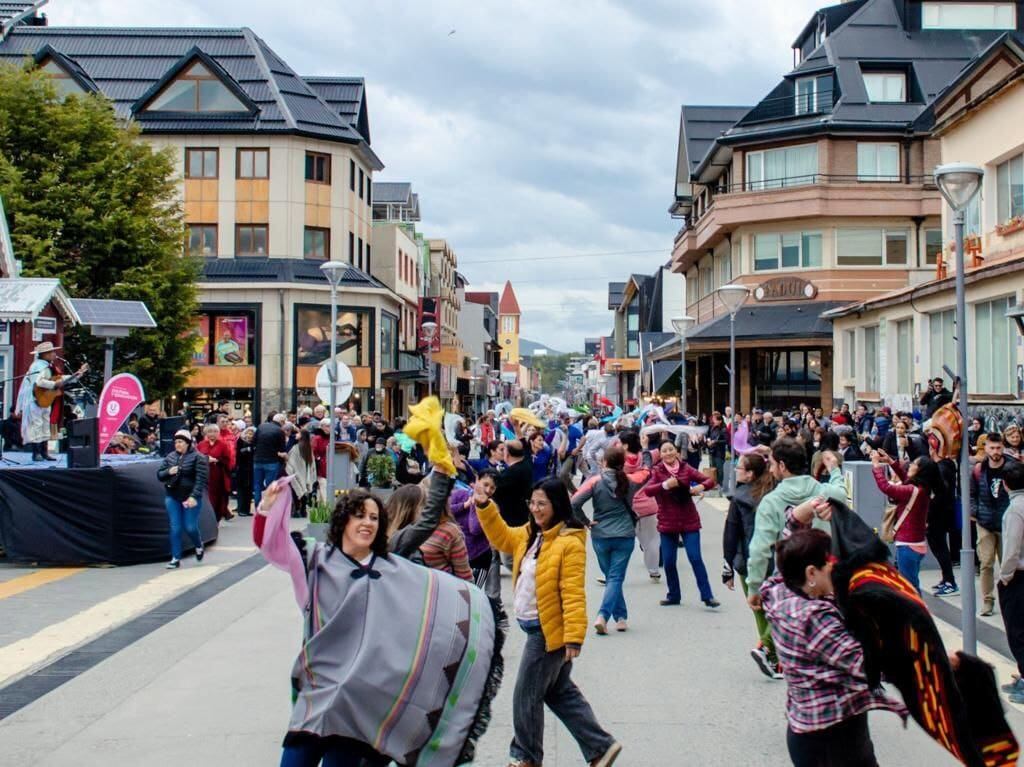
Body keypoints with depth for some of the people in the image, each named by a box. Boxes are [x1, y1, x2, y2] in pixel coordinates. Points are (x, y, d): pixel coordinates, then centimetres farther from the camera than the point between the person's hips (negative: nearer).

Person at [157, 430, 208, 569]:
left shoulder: (198, 457, -8)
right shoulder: (170, 457, 8)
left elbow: (201, 479, -14)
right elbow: (159, 475, 12)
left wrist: (194, 496, -22)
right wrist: (168, 472, -10)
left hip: (190, 498, -4)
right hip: (172, 497, 4)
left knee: (190, 527, -1)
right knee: (175, 528, 1)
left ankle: (199, 546, 31)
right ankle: (176, 558, 6)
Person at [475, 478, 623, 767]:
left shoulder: (570, 543, -20)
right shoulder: (529, 533, 6)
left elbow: (573, 594, -23)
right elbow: (501, 537, 21)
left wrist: (574, 637, -26)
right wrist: (485, 507, 6)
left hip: (549, 631, -9)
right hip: (537, 627, 9)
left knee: (526, 695, 4)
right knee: (560, 692, 16)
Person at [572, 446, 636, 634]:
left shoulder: (595, 481, -8)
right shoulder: (627, 482, -3)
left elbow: (574, 503, -15)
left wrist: (585, 521, -4)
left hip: (600, 536, 0)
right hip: (625, 536, 0)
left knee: (611, 577, 14)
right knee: (616, 578, -1)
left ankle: (620, 617, 17)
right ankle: (603, 615, -16)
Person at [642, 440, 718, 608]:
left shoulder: (686, 469, 1)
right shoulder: (657, 471, -2)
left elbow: (710, 481, 2)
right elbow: (647, 490, -18)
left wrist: (700, 487, -19)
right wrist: (665, 485, -32)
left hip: (689, 521, 0)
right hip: (667, 523, 1)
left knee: (696, 558, -5)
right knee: (668, 562, 6)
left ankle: (707, 596, 0)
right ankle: (674, 595, 24)